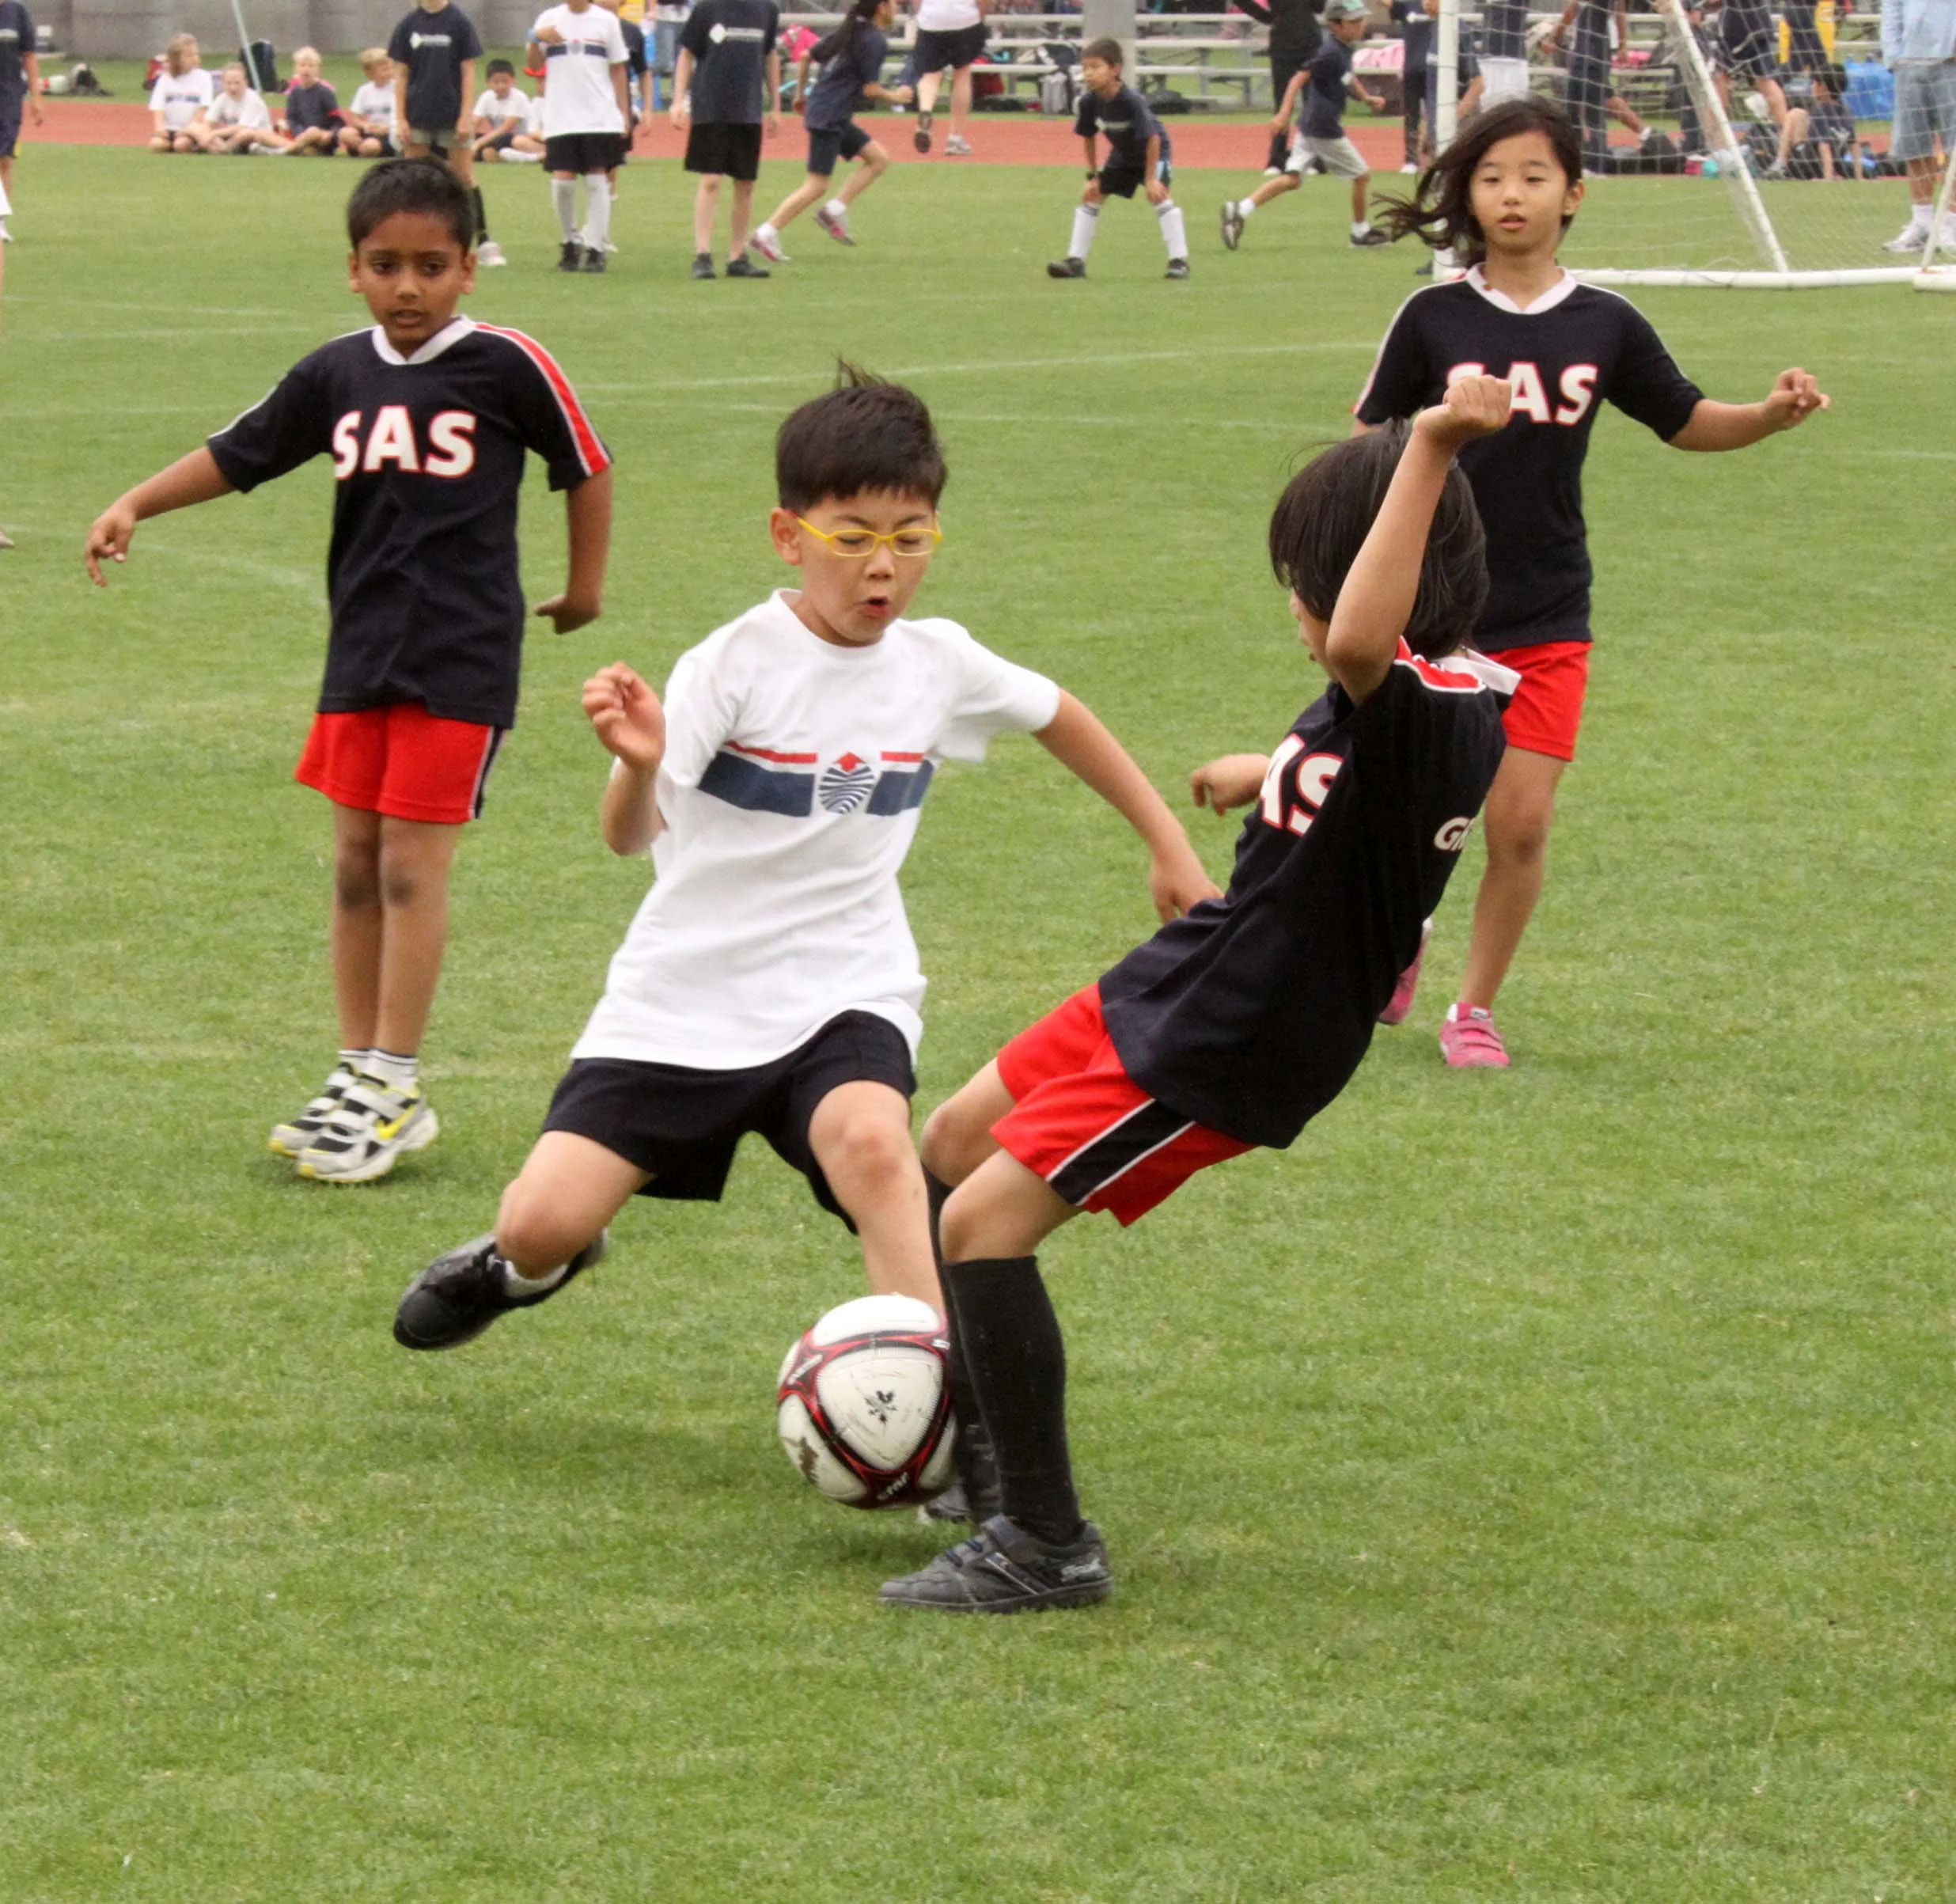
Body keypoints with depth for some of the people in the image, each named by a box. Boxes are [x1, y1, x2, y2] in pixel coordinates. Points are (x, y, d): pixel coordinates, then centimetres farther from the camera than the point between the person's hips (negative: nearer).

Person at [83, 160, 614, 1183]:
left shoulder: (505, 366, -9)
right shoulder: (336, 374, 4)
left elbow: (585, 466, 3)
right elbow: (237, 454, 11)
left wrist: (585, 585, 9)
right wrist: (134, 504, 0)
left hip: (460, 660, -5)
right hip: (360, 654, 5)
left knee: (411, 864, -6)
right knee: (355, 864, 8)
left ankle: (395, 1089, 0)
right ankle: (356, 1075, 17)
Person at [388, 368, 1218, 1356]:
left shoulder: (939, 664, -1)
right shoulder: (738, 662, -12)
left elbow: (1058, 717, 20)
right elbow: (630, 835, -20)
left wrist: (1169, 844, 23)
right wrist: (638, 762, -43)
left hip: (843, 992, 1)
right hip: (686, 990, -1)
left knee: (869, 1140, -33)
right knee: (542, 1225, -9)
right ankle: (526, 1262, 29)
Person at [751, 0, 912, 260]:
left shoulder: (849, 32, 14)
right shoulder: (875, 41, -12)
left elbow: (807, 56, 17)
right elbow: (870, 90, -14)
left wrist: (801, 93, 25)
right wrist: (896, 97, 4)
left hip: (835, 119, 10)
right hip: (829, 117, -10)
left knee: (879, 159, 11)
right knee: (817, 185, -9)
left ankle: (835, 210, 6)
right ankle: (767, 233, -8)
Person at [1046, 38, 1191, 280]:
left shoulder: (1131, 101, -37)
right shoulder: (1089, 101, -20)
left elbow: (1152, 138, -31)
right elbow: (1088, 138, -4)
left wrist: (1150, 178, -28)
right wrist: (1093, 176, -2)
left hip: (1153, 151, -6)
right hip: (1121, 155, 6)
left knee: (1158, 195, -24)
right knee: (1092, 196, 3)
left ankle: (1179, 260, -19)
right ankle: (1075, 261, 9)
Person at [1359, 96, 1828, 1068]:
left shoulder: (1605, 326, 0)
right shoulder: (1434, 319, -5)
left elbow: (1687, 422, 12)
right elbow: (1369, 443, 1)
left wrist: (1774, 414, -6)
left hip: (1548, 619, 1)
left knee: (1521, 823, -4)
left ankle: (1476, 1007, 14)